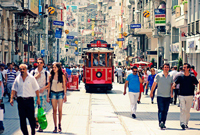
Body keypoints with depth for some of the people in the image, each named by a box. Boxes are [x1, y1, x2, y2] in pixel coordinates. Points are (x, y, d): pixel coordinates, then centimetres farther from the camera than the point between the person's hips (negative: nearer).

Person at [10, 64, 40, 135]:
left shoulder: (31, 78, -1)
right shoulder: (17, 78, 7)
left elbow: (36, 89, 3)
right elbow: (14, 89, 12)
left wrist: (38, 98, 1)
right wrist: (11, 98, 4)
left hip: (29, 99, -3)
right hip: (20, 100, 3)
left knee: (31, 117, -2)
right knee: (22, 118, 3)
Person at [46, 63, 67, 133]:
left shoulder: (62, 76, 0)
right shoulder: (51, 76, 4)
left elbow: (64, 86, 4)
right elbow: (49, 86, 8)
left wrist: (65, 95, -1)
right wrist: (48, 96, 6)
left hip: (60, 93, -1)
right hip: (53, 93, 1)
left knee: (60, 110, -5)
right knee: (54, 110, -1)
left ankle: (59, 124, 14)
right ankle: (55, 126, 3)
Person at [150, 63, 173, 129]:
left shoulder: (171, 76, 7)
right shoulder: (158, 75, -1)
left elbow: (171, 85, 7)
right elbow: (154, 84, 3)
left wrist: (171, 93, -8)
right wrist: (151, 92, 3)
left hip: (168, 96, 3)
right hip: (160, 96, -3)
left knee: (165, 111, 7)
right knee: (161, 110, -12)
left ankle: (163, 123, 15)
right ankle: (160, 122, -21)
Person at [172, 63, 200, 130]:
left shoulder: (192, 77, 1)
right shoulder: (180, 77, 3)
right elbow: (175, 82, -3)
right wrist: (173, 86, -22)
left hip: (189, 96, 0)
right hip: (181, 95, 0)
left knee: (188, 111, 8)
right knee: (183, 109, -13)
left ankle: (186, 123, 20)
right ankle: (182, 123, -15)